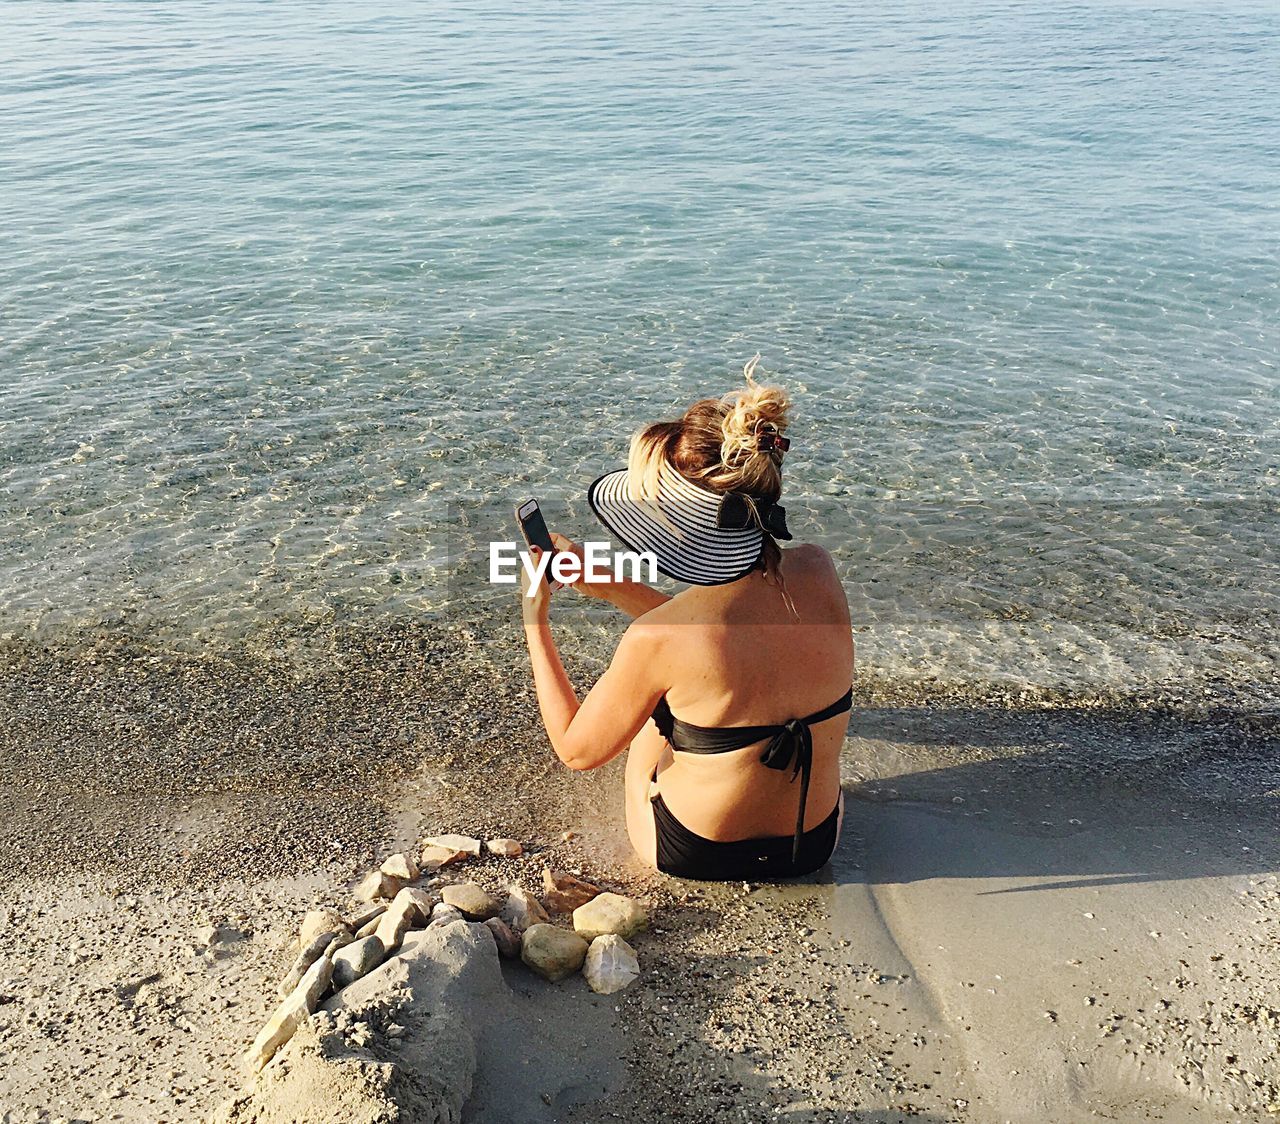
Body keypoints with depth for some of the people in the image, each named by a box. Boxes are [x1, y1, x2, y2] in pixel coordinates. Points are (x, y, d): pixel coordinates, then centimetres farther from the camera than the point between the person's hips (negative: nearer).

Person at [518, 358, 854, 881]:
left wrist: (535, 621, -6)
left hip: (697, 855, -3)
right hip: (815, 844, 4)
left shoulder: (656, 639, -32)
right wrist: (610, 583, 3)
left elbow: (576, 750, -13)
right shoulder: (818, 572, -17)